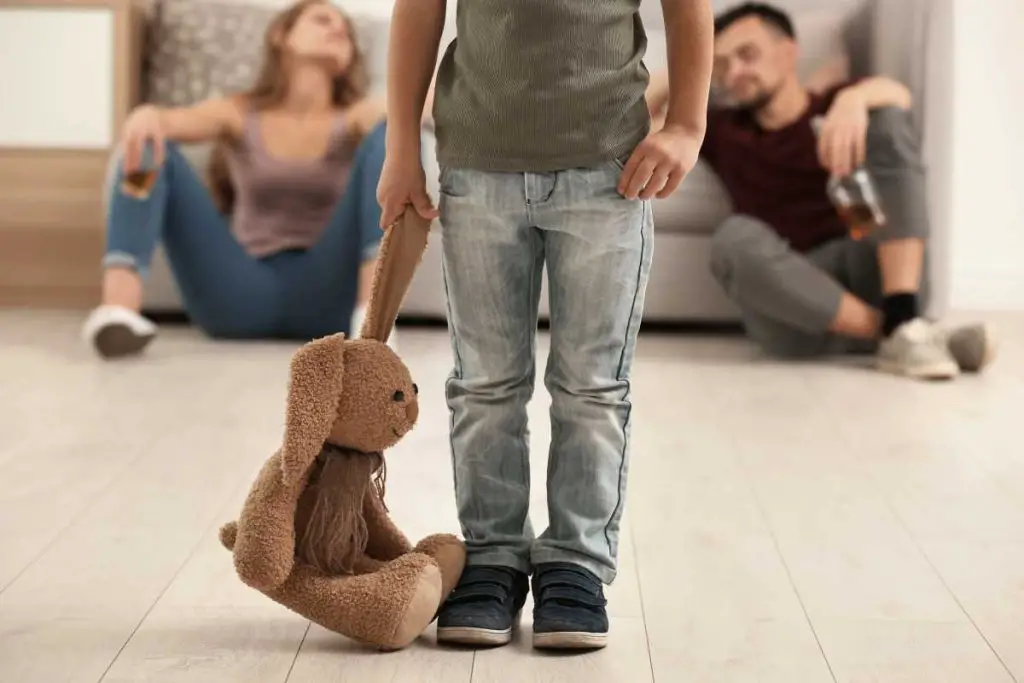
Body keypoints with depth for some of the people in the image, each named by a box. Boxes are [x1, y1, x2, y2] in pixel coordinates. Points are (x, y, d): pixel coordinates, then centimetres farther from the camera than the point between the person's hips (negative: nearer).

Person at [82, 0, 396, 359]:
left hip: (325, 298, -1)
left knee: (387, 132, -15)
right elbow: (179, 120, -6)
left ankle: (371, 310, -39)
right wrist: (148, 114, -32)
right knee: (150, 145, -11)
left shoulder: (357, 117, 16)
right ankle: (119, 308, -40)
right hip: (243, 296, 1)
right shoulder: (237, 114, 17)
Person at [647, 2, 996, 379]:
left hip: (873, 275, 0)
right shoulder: (723, 131, 24)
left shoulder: (835, 103, 17)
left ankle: (903, 323, -32)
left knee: (887, 118, -16)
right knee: (735, 238, -30)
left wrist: (853, 98, -30)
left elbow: (896, 94, -7)